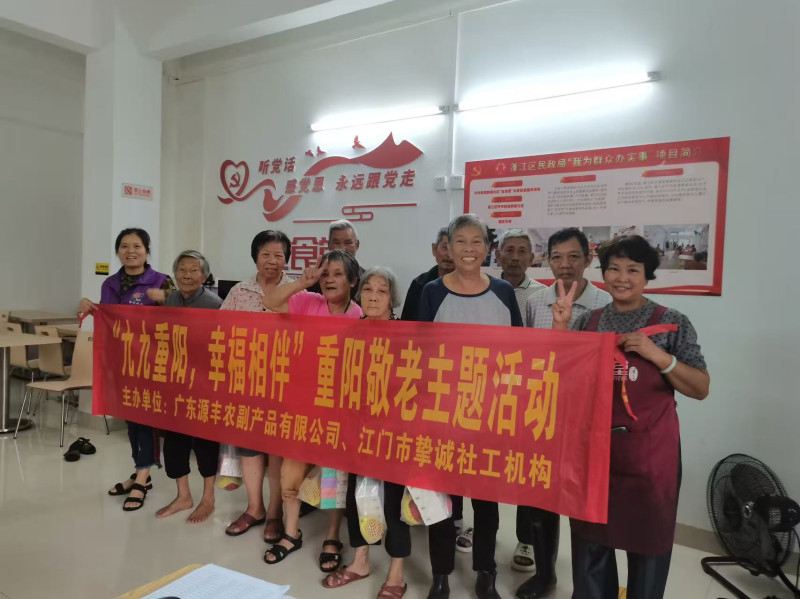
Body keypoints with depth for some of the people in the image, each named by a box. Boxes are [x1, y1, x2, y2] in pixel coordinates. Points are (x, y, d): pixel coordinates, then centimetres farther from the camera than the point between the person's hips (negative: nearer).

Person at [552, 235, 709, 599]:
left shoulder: (672, 323, -4)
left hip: (648, 452, -2)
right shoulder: (588, 322, 4)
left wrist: (658, 356, -21)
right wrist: (560, 326, -6)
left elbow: (701, 389, -6)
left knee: (647, 541, 13)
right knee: (590, 540, 15)